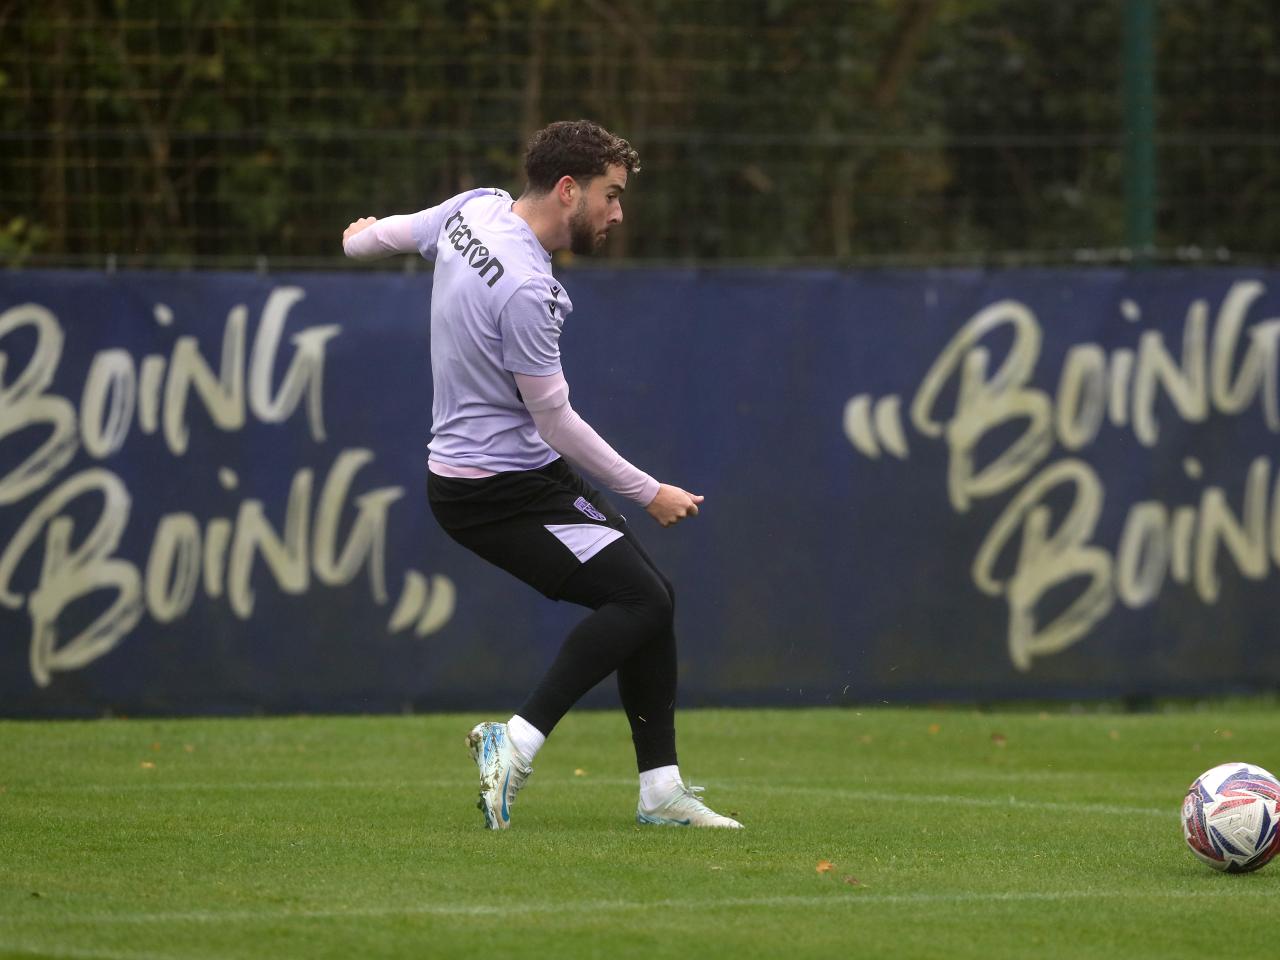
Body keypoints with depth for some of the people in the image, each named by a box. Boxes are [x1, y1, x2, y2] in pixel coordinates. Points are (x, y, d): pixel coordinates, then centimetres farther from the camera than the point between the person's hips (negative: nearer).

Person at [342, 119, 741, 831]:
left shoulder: (477, 208, 2)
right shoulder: (525, 289, -25)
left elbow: (382, 235, 22)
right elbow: (556, 422, -18)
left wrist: (361, 238, 47)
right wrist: (649, 494, -7)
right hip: (498, 490, -10)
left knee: (650, 596, 8)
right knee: (641, 598, -16)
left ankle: (661, 790, 10)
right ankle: (518, 742, -16)